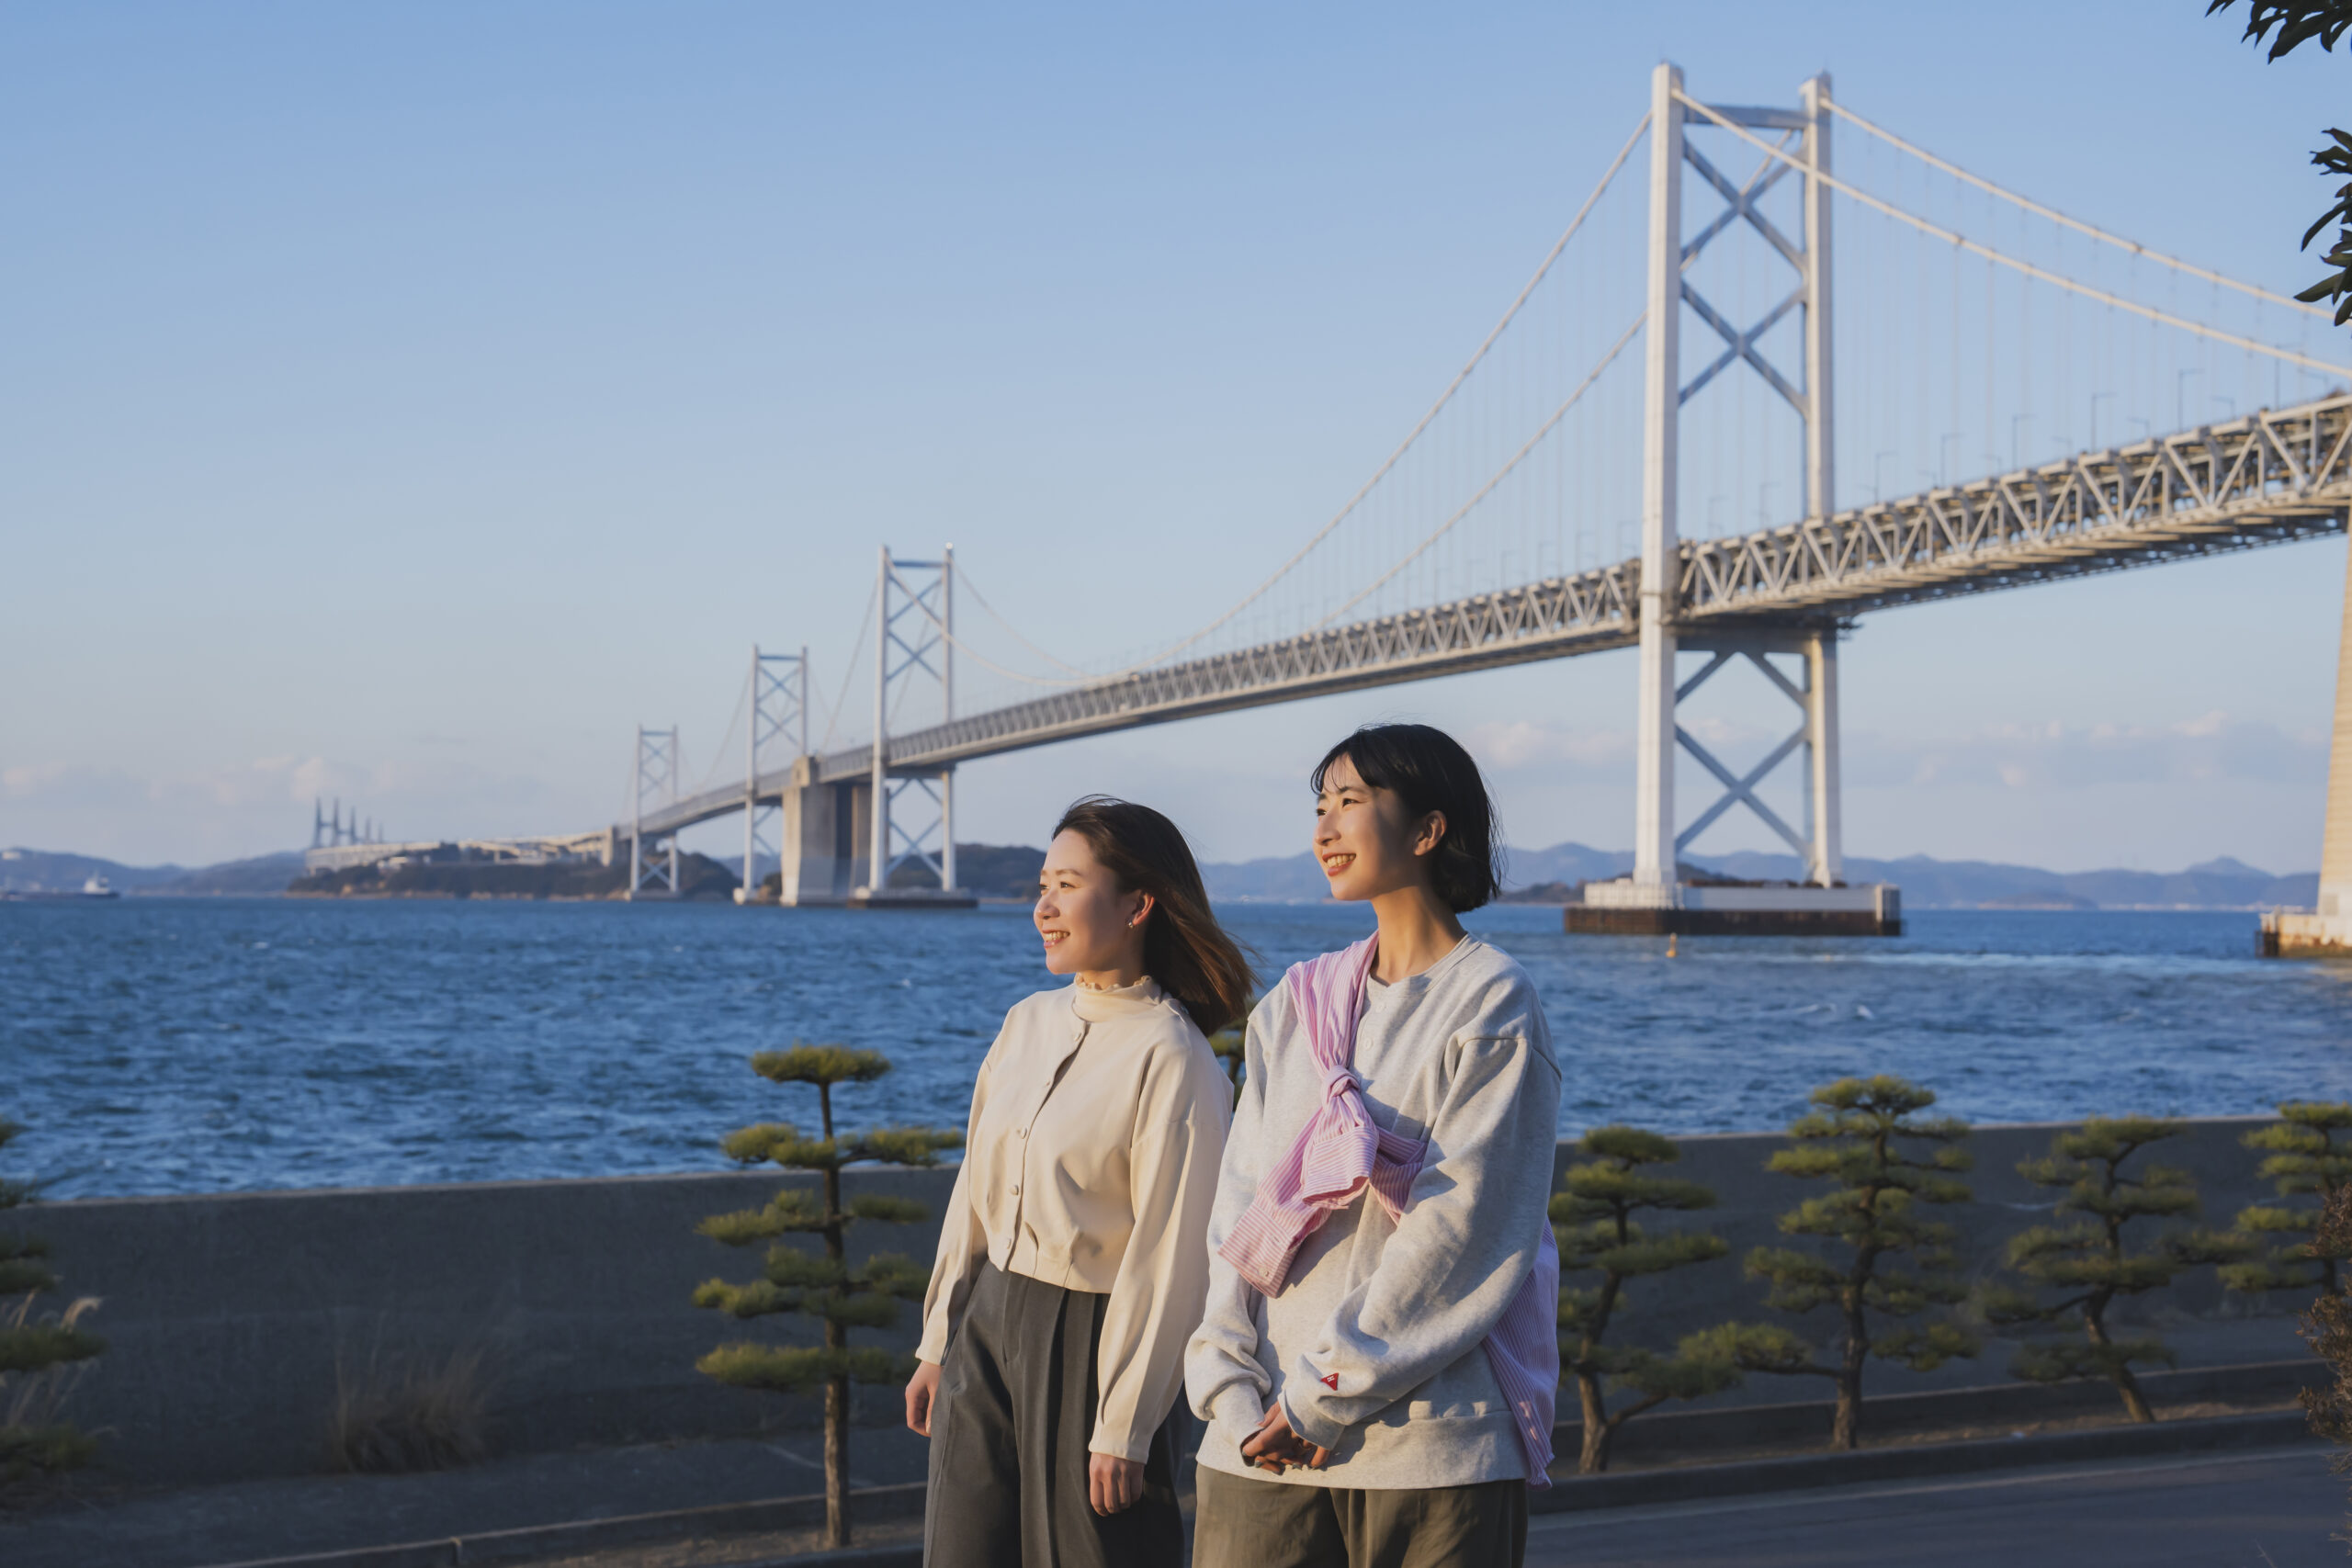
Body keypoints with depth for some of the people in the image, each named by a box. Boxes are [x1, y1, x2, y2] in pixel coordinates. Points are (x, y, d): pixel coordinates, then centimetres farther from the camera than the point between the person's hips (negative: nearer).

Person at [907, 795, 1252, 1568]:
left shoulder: (1172, 1060, -14)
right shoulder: (1026, 1023, 7)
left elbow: (1169, 1255, -15)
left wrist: (1125, 1429, -15)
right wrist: (937, 1344, 15)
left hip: (1089, 1341, -7)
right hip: (989, 1323, 7)